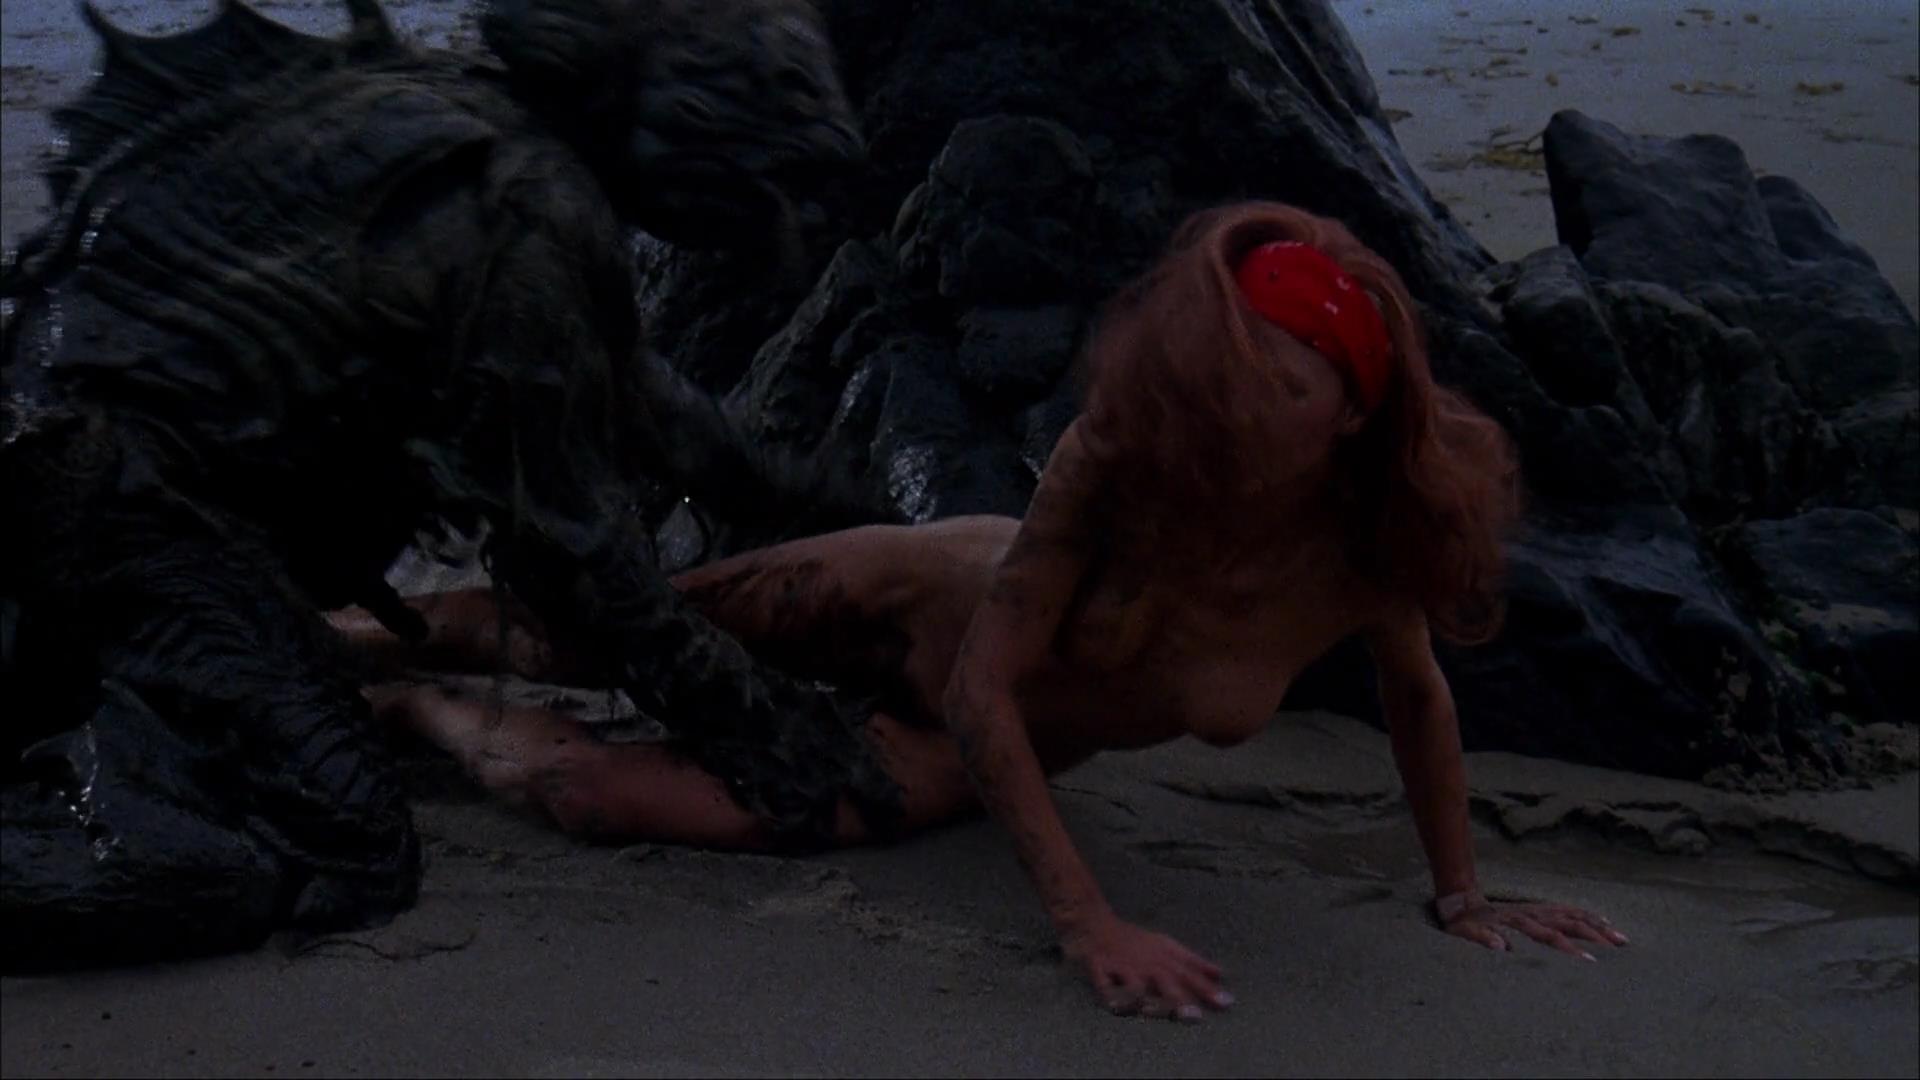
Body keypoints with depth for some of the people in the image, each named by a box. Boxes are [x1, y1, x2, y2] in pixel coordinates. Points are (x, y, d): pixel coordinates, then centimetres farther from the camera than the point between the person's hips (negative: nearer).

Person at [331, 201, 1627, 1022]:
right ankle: (375, 643, 39)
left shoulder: (1373, 541, -28)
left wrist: (1460, 889, 1)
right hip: (924, 596, -1)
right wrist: (1089, 921, -37)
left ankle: (428, 708, 25)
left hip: (973, 758, 1)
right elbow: (984, 686, -32)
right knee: (594, 632, 6)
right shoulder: (1118, 453, -34)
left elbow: (1416, 685, -5)